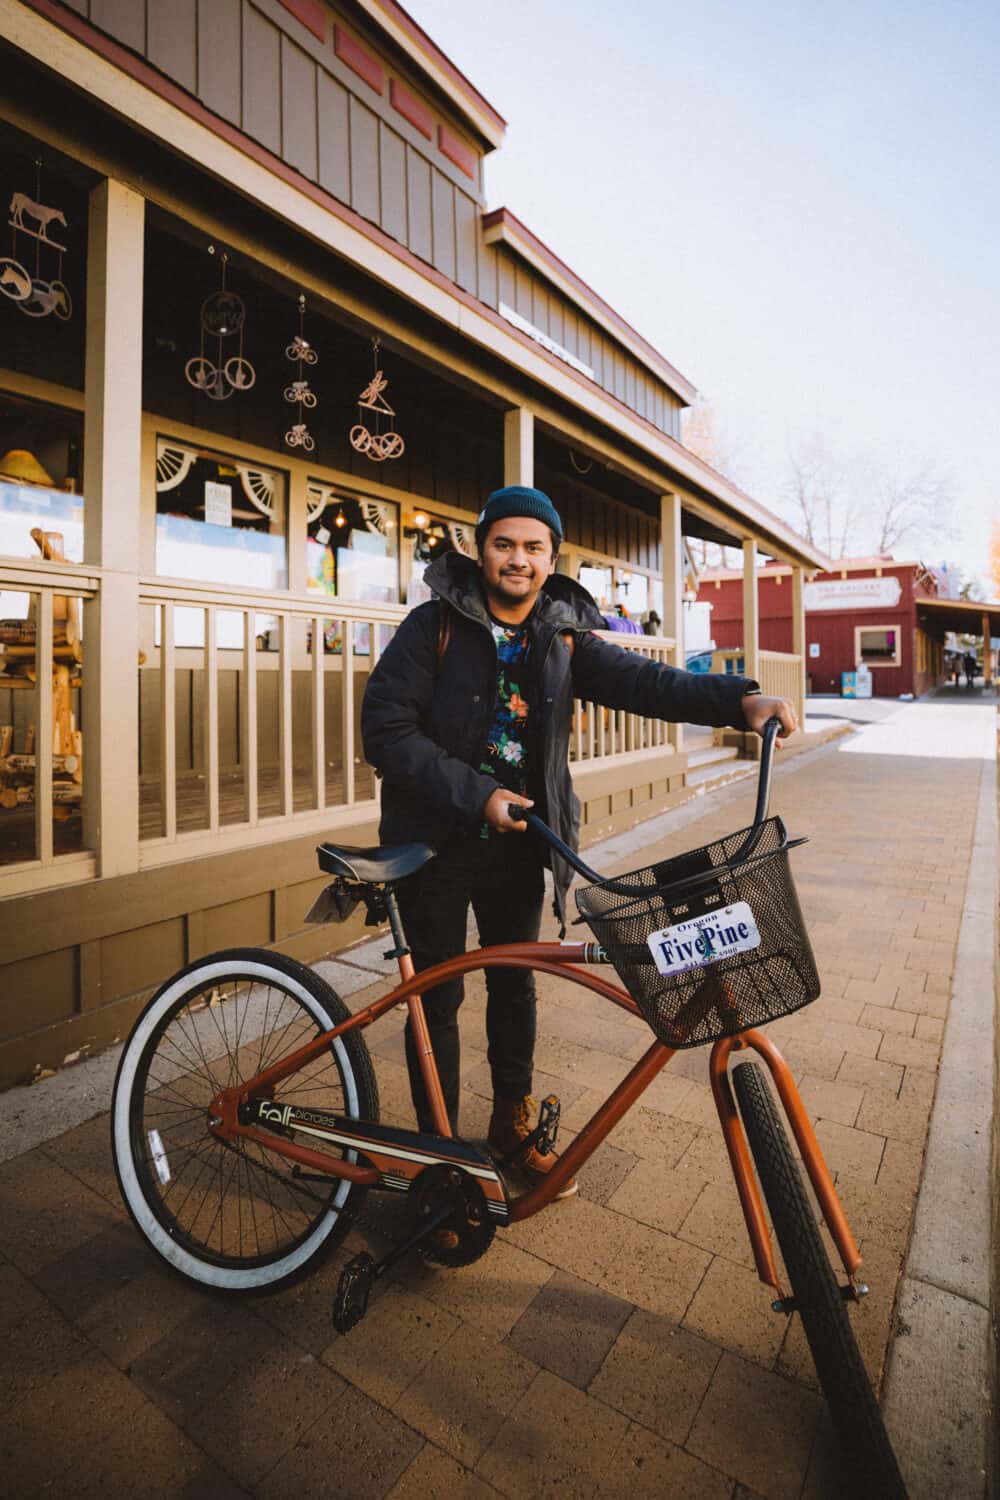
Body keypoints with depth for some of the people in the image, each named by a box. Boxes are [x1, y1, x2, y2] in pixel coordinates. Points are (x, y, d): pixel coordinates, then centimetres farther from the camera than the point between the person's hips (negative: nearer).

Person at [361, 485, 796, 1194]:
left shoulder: (565, 637, 2)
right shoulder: (435, 625, -9)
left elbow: (641, 680, -11)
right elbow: (386, 730, -15)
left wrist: (738, 697, -27)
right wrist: (475, 795, -23)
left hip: (517, 843, 4)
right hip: (438, 842, -3)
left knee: (515, 986, 18)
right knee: (439, 1000, 7)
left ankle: (514, 1128, 40)